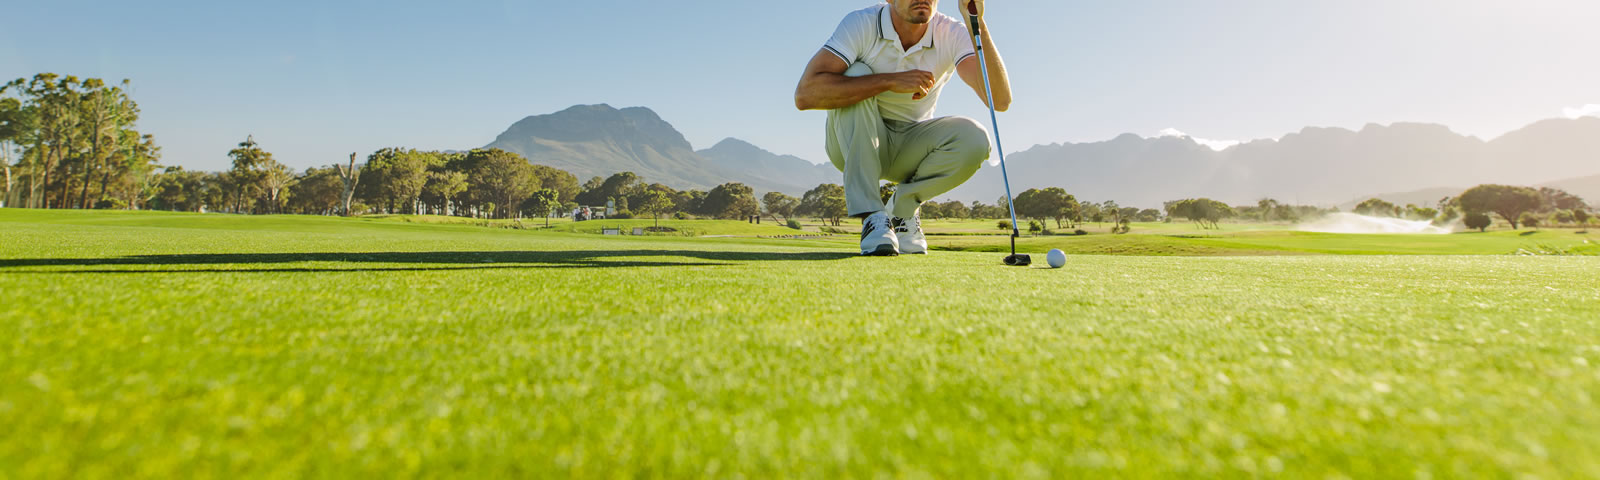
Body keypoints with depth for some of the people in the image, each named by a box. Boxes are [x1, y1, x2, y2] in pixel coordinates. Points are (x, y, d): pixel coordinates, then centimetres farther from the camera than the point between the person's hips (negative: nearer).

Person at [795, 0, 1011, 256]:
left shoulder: (952, 34, -14)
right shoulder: (861, 24, -20)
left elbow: (1000, 100, -28)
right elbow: (805, 94, -33)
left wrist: (977, 23, -36)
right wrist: (890, 81, -35)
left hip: (909, 147, 2)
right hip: (852, 144, -1)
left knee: (974, 139, -26)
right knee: (856, 74, -30)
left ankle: (902, 208, 1)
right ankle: (871, 216, -26)